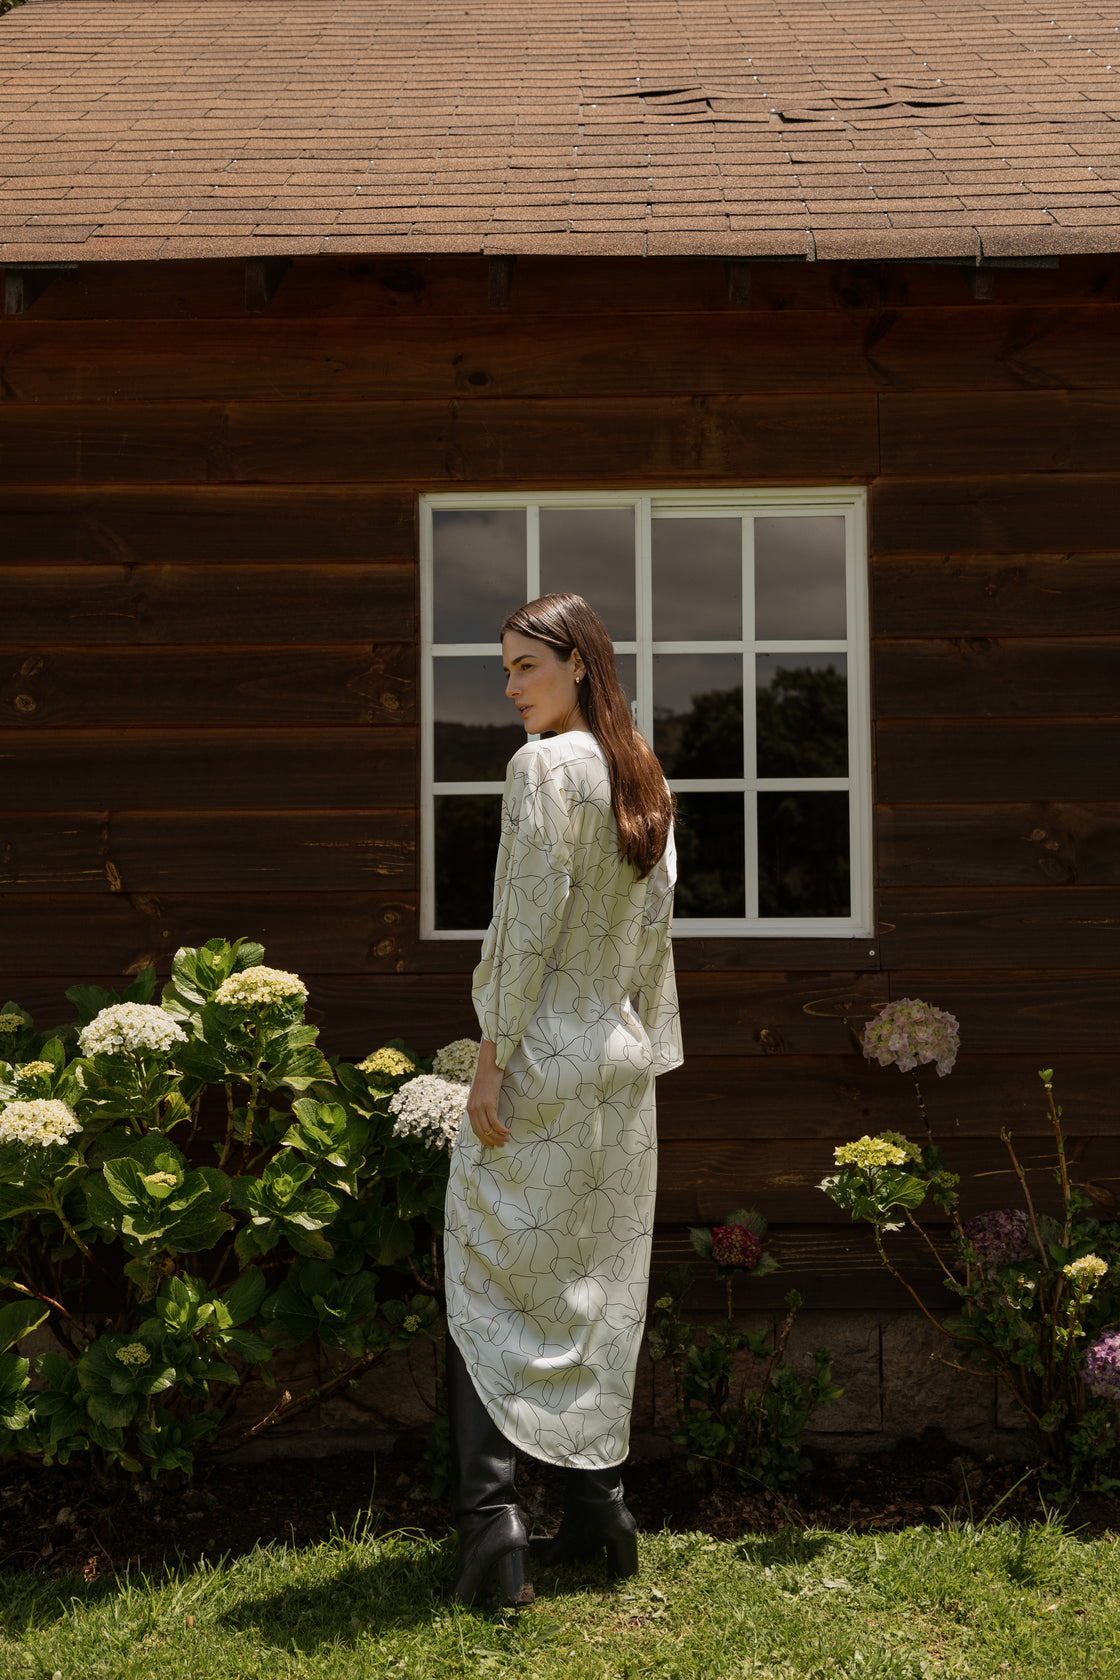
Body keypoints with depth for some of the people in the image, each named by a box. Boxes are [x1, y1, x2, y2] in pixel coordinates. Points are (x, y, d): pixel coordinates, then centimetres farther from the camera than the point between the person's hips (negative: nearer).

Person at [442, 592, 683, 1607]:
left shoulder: (545, 765, -12)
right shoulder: (645, 777, 11)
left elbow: (527, 921, -17)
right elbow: (656, 926, 14)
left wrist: (492, 1057, -15)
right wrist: (645, 1053, 18)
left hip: (544, 1057, -7)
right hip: (621, 1063, 8)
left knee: (492, 1285, -2)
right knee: (597, 1289, 12)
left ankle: (491, 1515, -8)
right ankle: (598, 1506, 17)